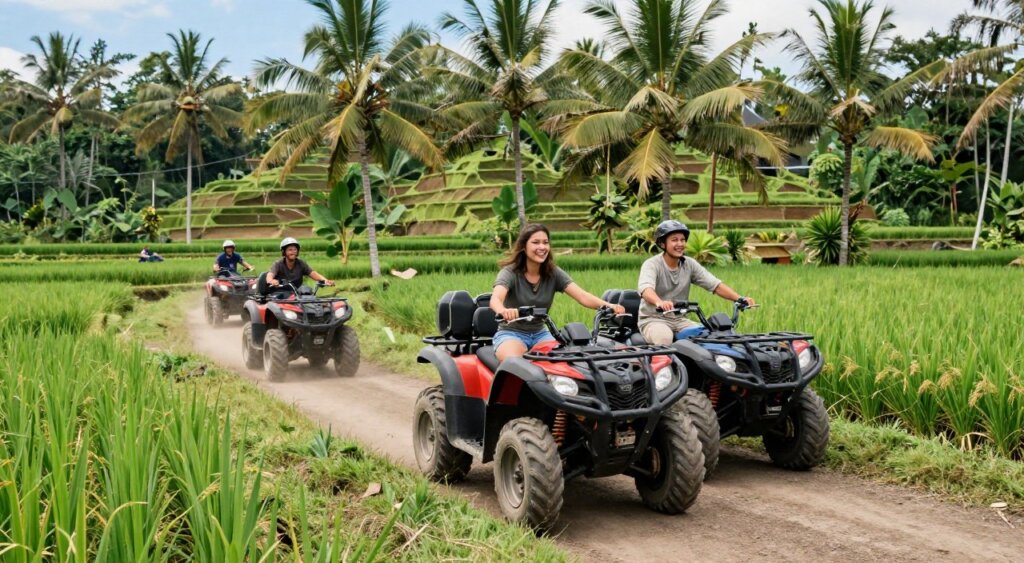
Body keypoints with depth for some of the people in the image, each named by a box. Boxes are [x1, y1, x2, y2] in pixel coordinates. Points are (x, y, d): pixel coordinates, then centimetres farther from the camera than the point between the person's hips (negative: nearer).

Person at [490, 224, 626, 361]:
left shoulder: (554, 273, 0)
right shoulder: (510, 272, -11)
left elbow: (582, 296, -13)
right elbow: (495, 299, -30)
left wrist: (608, 306, -34)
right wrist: (503, 311, -57)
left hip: (541, 334, 4)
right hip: (511, 334, -4)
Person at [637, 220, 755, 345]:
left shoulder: (690, 264, 3)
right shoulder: (652, 264, -12)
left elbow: (715, 285, -3)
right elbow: (646, 289, -32)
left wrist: (739, 299, -20)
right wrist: (659, 302, -56)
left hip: (679, 319, 5)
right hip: (653, 319, -5)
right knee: (664, 337, -36)